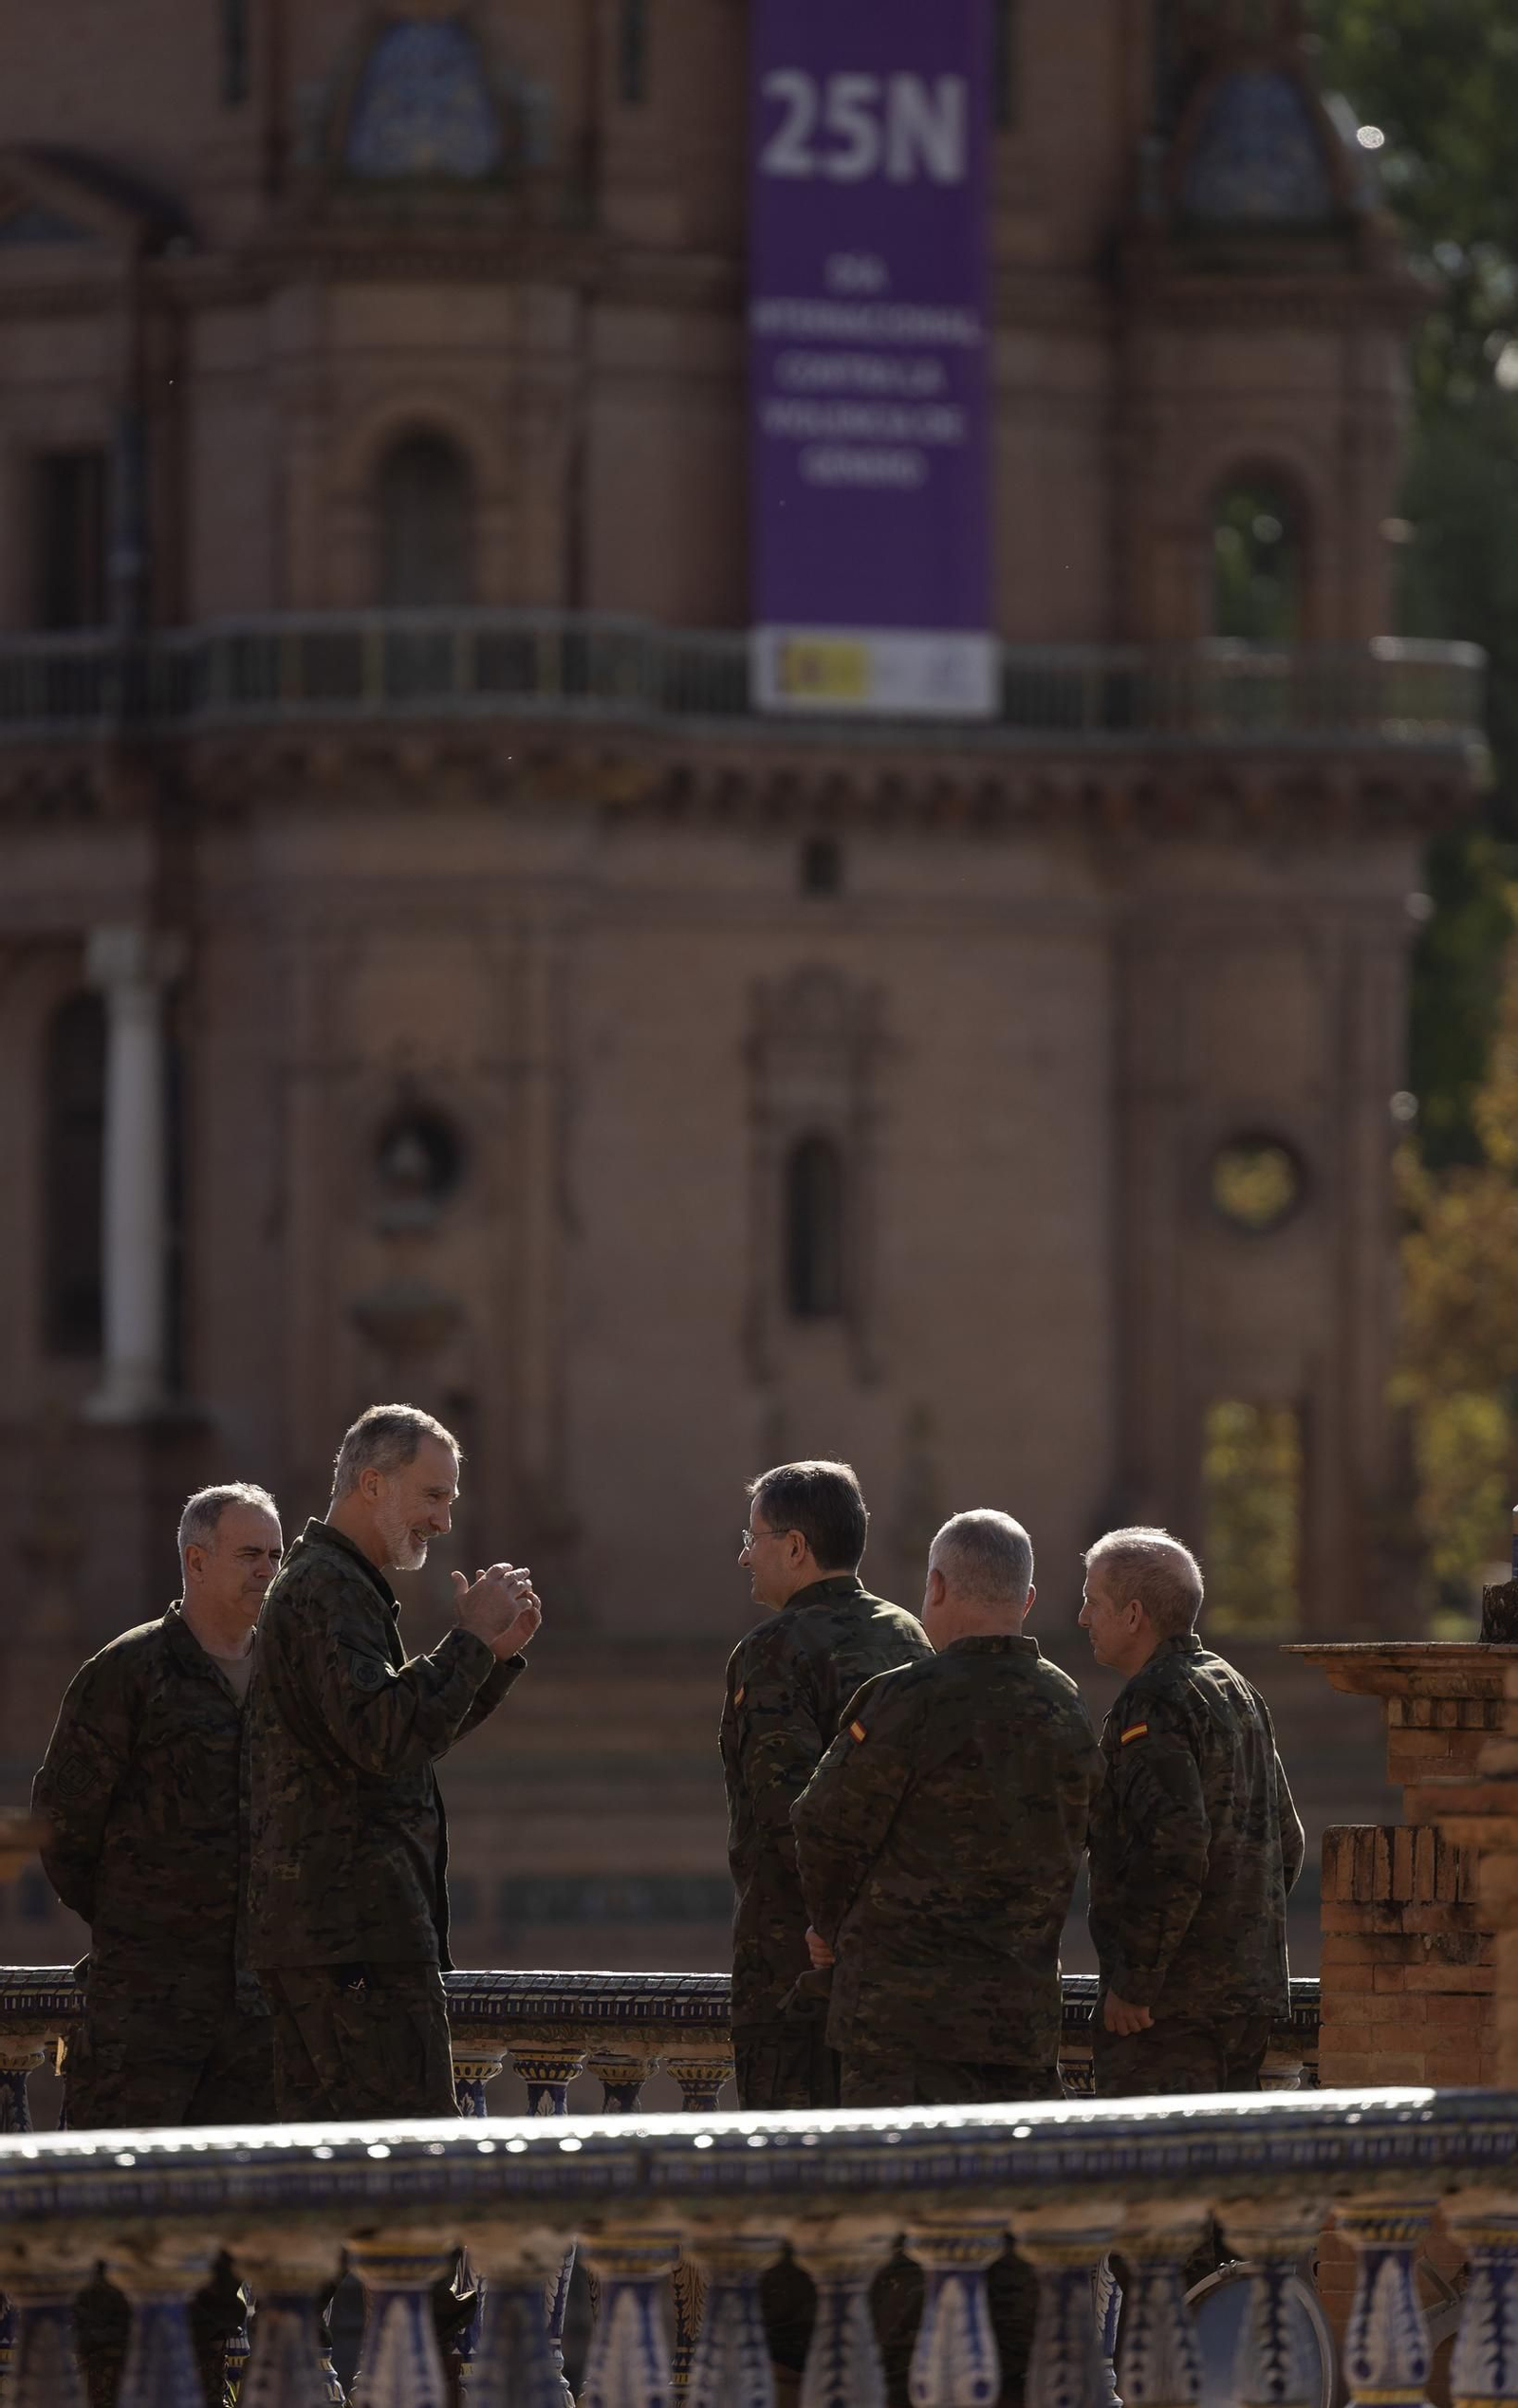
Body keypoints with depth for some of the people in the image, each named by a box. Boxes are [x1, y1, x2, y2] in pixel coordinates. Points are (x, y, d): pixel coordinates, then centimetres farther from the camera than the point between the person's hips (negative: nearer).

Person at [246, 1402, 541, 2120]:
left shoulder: (328, 1583, 23)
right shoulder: (328, 1589, -11)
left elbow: (421, 1733, 28)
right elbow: (383, 1737, -24)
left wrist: (498, 1655, 14)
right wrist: (471, 1638, -17)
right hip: (353, 1924, -11)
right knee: (416, 2135, -14)